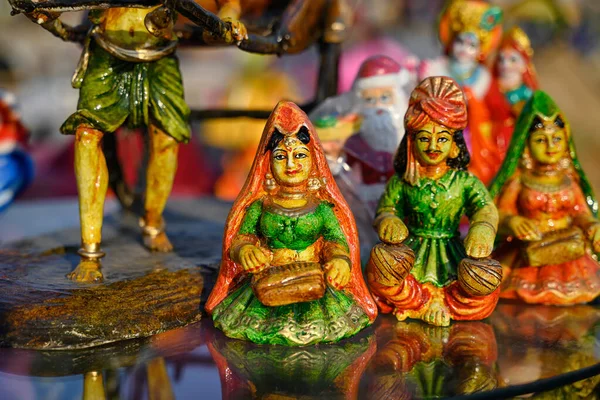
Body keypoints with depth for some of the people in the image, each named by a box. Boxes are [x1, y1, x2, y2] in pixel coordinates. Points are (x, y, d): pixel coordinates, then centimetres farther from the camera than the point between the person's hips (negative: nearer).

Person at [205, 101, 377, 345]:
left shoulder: (322, 208, 7)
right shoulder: (260, 206, 9)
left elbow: (338, 240, 0)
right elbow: (240, 237, 8)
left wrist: (340, 260, -25)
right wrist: (245, 250, -19)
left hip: (315, 282, 0)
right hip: (268, 283, 0)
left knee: (325, 317, -33)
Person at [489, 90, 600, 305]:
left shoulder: (569, 180, 5)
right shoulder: (520, 180, -3)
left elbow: (581, 213, 7)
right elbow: (502, 212, -7)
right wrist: (513, 222, -30)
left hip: (569, 249, 3)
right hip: (528, 252, -2)